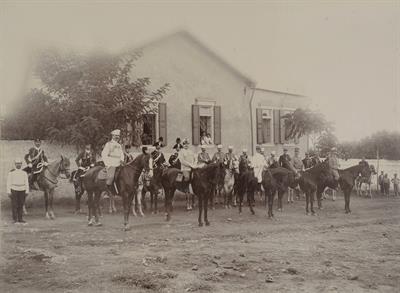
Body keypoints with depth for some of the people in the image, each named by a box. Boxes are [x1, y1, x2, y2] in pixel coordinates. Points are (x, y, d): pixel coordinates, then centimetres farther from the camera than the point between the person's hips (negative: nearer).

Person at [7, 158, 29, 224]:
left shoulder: (24, 173, 5)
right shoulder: (11, 172, -3)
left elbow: (26, 182, 5)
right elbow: (8, 182, -3)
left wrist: (27, 191, 0)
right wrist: (9, 192, -8)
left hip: (22, 191, 3)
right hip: (14, 190, -3)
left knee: (21, 205, 6)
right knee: (14, 205, 0)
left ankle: (20, 219, 13)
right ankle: (15, 219, 5)